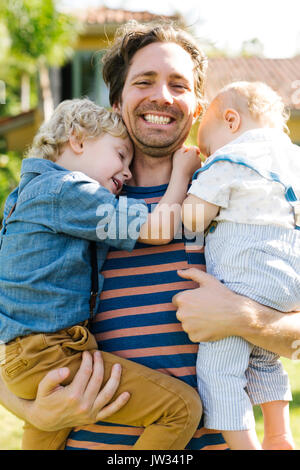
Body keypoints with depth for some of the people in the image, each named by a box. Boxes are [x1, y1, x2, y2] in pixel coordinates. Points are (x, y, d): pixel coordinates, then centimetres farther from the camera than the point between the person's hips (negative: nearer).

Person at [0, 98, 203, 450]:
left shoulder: (36, 190, 20)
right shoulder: (66, 190, -12)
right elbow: (158, 229, -12)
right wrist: (182, 173, 3)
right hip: (51, 357, -11)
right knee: (183, 407, -14)